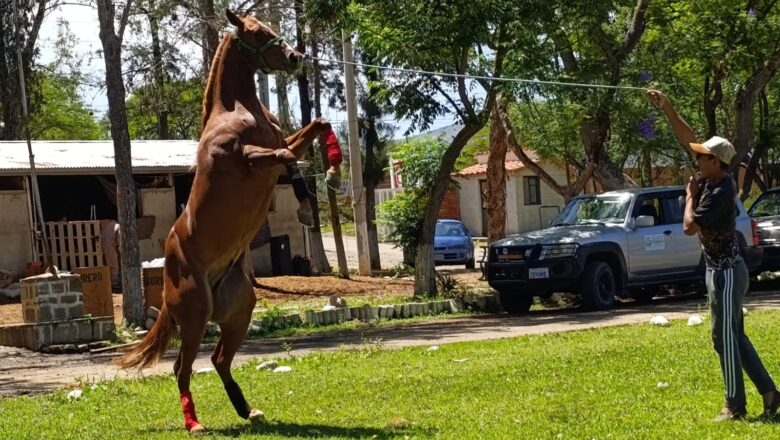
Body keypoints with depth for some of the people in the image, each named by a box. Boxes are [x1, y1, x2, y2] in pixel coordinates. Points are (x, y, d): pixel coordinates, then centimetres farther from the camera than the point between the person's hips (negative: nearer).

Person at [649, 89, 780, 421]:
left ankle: (735, 407, 3)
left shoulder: (719, 192, -23)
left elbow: (689, 226, -24)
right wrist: (666, 107, 4)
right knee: (735, 337, 14)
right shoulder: (713, 180, 2)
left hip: (726, 272, -10)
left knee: (725, 339, -4)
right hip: (721, 270, 10)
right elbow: (687, 137, 9)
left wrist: (690, 195, -9)